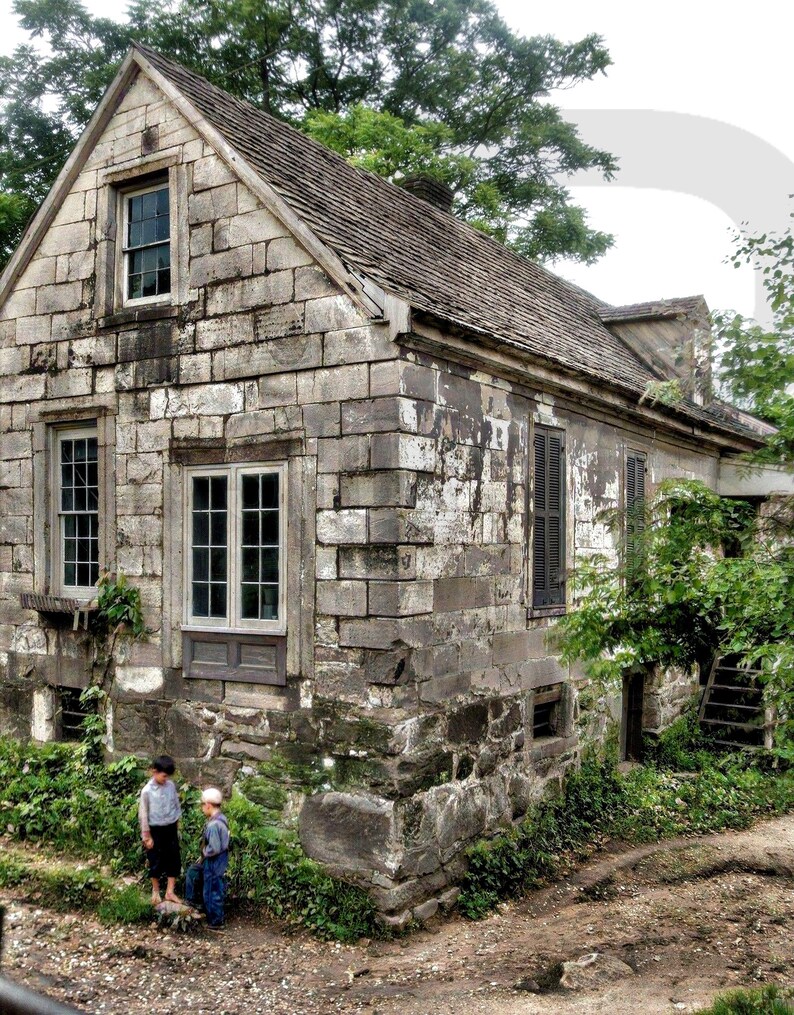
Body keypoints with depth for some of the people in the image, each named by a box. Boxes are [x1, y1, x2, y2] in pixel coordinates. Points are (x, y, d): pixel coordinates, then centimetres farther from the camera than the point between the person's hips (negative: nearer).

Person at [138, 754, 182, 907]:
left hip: (171, 828, 4)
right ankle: (155, 891, 31)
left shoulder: (171, 785, -5)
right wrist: (147, 836, -10)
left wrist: (177, 827, 11)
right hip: (156, 830, -4)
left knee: (174, 860, 8)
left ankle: (170, 892, 21)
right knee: (156, 861, 10)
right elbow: (143, 815, -12)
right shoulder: (147, 791, -18)